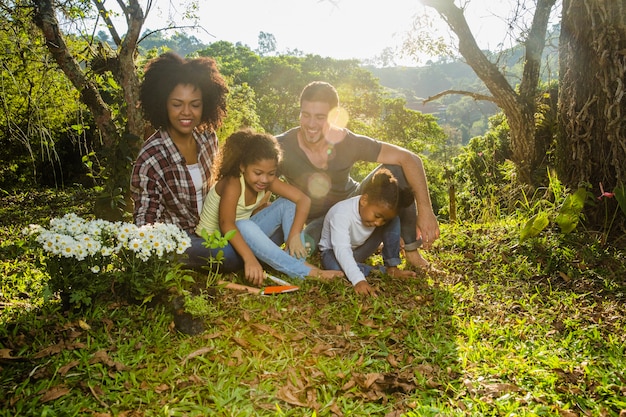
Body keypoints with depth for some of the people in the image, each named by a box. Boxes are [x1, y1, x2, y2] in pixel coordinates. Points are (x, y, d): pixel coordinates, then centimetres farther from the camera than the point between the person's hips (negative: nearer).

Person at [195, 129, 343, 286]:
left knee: (288, 203, -10)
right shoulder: (233, 184, -29)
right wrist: (250, 258, -53)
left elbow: (303, 199, -16)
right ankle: (306, 272, -37)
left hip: (243, 234, 7)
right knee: (244, 226, -40)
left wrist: (295, 235, -30)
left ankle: (297, 263, -20)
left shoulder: (267, 181, -11)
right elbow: (226, 224, -42)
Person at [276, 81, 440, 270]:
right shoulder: (281, 148, -23)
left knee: (395, 171, -22)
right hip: (320, 219, -1)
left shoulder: (348, 142, -21)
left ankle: (411, 246, -5)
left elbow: (410, 159, -22)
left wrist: (425, 211, -31)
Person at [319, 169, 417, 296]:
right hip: (333, 251, -4)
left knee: (394, 221, -15)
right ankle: (385, 272, -24)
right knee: (339, 267, -43)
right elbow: (342, 250, -45)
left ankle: (392, 268, -13)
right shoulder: (341, 214, -37)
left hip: (359, 250, 5)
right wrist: (358, 280, -57)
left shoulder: (379, 208, -21)